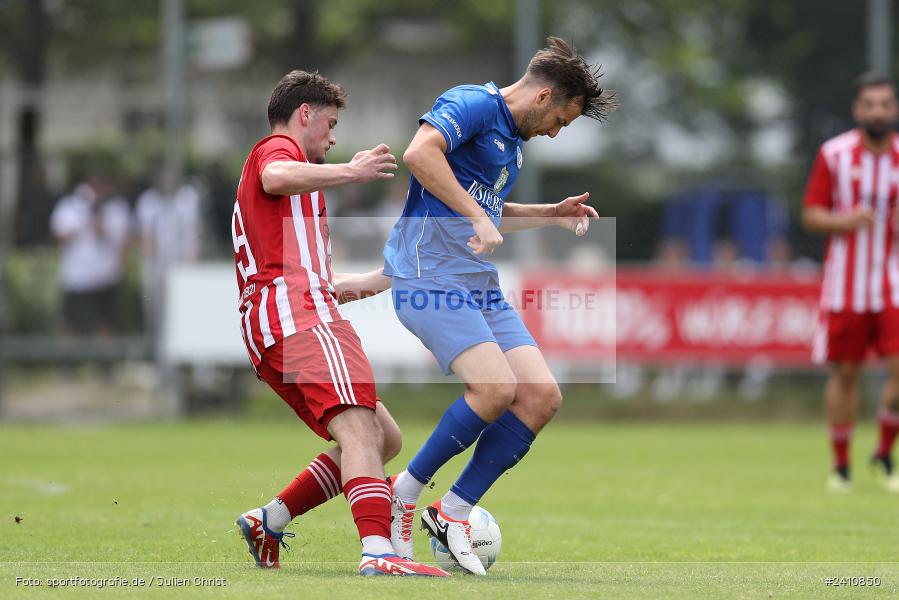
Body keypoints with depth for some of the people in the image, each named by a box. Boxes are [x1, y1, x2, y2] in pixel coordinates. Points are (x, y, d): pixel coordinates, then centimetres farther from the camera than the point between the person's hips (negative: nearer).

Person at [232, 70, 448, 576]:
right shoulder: (277, 147, 7)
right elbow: (277, 178, -22)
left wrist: (366, 283, 38)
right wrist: (349, 172, -25)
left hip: (271, 328, 10)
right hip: (298, 315, -10)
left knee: (385, 437, 11)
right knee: (358, 428, -26)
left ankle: (269, 522, 9)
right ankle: (379, 553, -45)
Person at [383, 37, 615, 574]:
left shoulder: (514, 144, 22)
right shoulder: (474, 105, -7)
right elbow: (420, 152, -26)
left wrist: (551, 215, 25)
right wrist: (477, 215, -27)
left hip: (481, 287, 9)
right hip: (431, 277, -9)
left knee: (543, 396, -4)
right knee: (496, 388, -24)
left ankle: (453, 513, 3)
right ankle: (405, 492, -5)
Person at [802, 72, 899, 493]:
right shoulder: (834, 154, -1)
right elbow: (811, 215, 2)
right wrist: (846, 220, -17)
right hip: (845, 282, 0)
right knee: (844, 373, 4)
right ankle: (841, 465, 17)